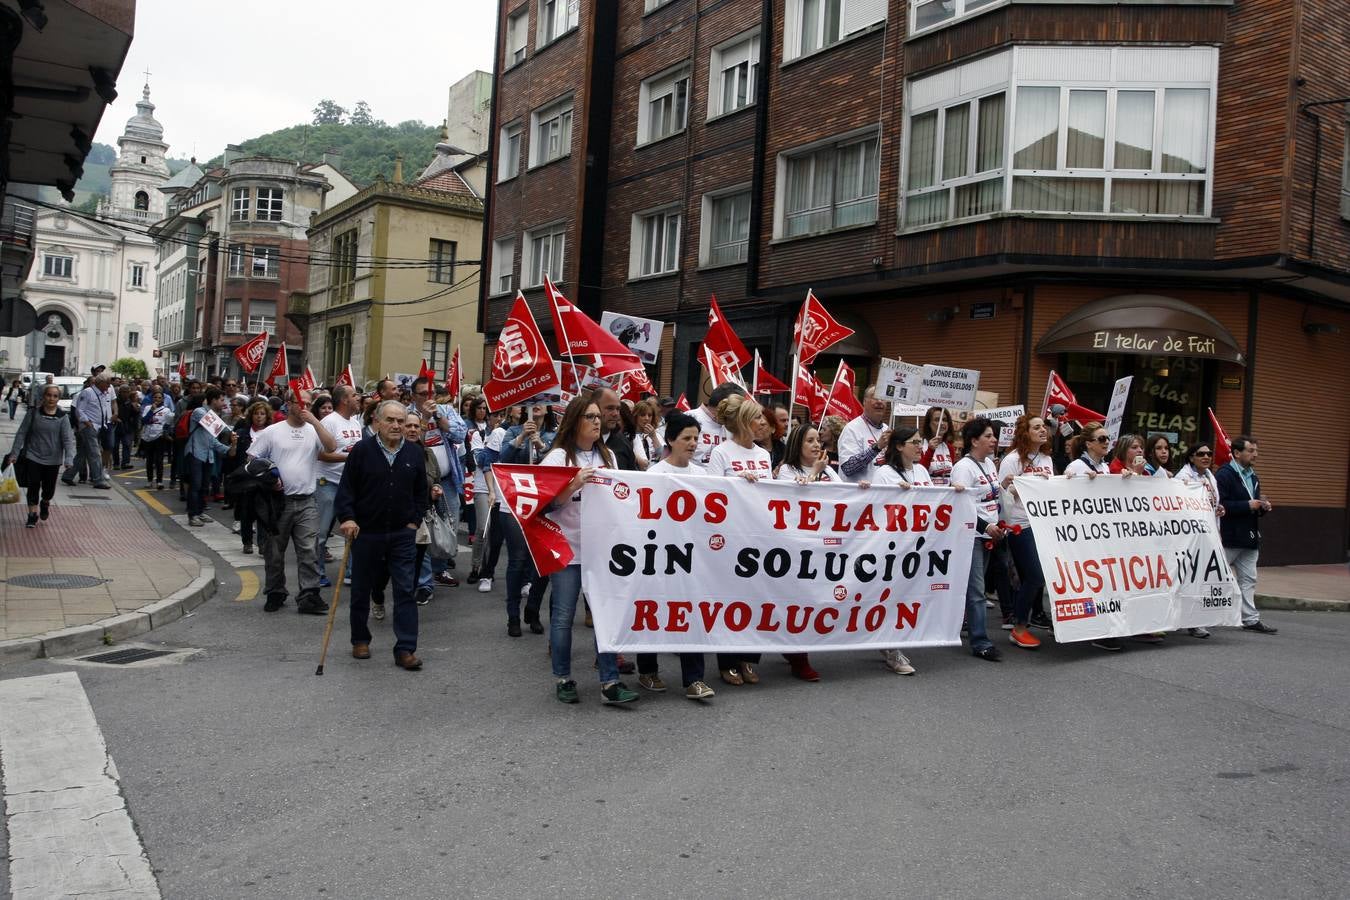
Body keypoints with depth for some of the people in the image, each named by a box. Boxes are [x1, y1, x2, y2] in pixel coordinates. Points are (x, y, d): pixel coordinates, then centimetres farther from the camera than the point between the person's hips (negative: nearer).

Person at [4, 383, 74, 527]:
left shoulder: (63, 417, -5)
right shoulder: (33, 413, -4)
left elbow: (68, 439, -12)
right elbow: (22, 433, 0)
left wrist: (69, 460, -23)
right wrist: (14, 453, -5)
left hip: (53, 459, 0)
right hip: (33, 456, 0)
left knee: (49, 488, 8)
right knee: (33, 487, -2)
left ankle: (45, 503, 41)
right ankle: (33, 515, 12)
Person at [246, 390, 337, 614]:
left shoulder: (314, 431, 5)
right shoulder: (272, 431, 1)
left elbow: (331, 447, -13)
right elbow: (252, 460, 4)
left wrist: (314, 421, -15)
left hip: (306, 503, 1)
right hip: (279, 501, -1)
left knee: (308, 551, -3)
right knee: (274, 552, 9)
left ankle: (308, 596, -1)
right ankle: (275, 594, 23)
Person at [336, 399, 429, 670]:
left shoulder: (415, 453, 5)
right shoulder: (362, 450, -4)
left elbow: (421, 492, 13)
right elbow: (346, 488, -4)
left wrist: (415, 521, 4)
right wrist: (347, 518, -15)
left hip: (403, 534, 1)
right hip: (366, 533, -1)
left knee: (405, 591, -4)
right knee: (361, 590, 12)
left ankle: (405, 649, -1)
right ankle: (360, 640, 30)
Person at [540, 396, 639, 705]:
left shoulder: (607, 456, 14)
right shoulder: (558, 457, -3)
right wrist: (575, 484, -21)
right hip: (567, 547, -4)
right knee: (564, 615, 3)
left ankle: (609, 682, 4)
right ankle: (562, 679, 18)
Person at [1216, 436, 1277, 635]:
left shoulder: (1252, 476, 17)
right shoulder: (1224, 474, -12)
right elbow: (1219, 505, -22)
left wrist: (1262, 507, 3)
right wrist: (1248, 505, -20)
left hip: (1249, 537, 8)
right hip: (1229, 537, -8)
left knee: (1248, 579, 8)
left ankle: (1251, 619, 12)